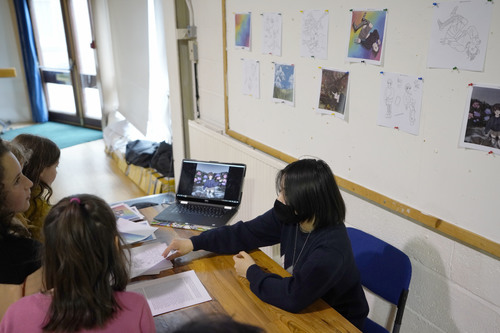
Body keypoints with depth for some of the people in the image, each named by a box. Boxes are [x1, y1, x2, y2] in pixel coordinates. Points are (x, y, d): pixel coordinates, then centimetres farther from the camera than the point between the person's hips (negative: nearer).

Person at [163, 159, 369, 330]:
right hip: (304, 306, 6)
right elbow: (245, 233, -6)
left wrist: (252, 273, -19)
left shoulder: (331, 249, -34)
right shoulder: (288, 216, -13)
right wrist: (194, 243, -10)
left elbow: (292, 296, -33)